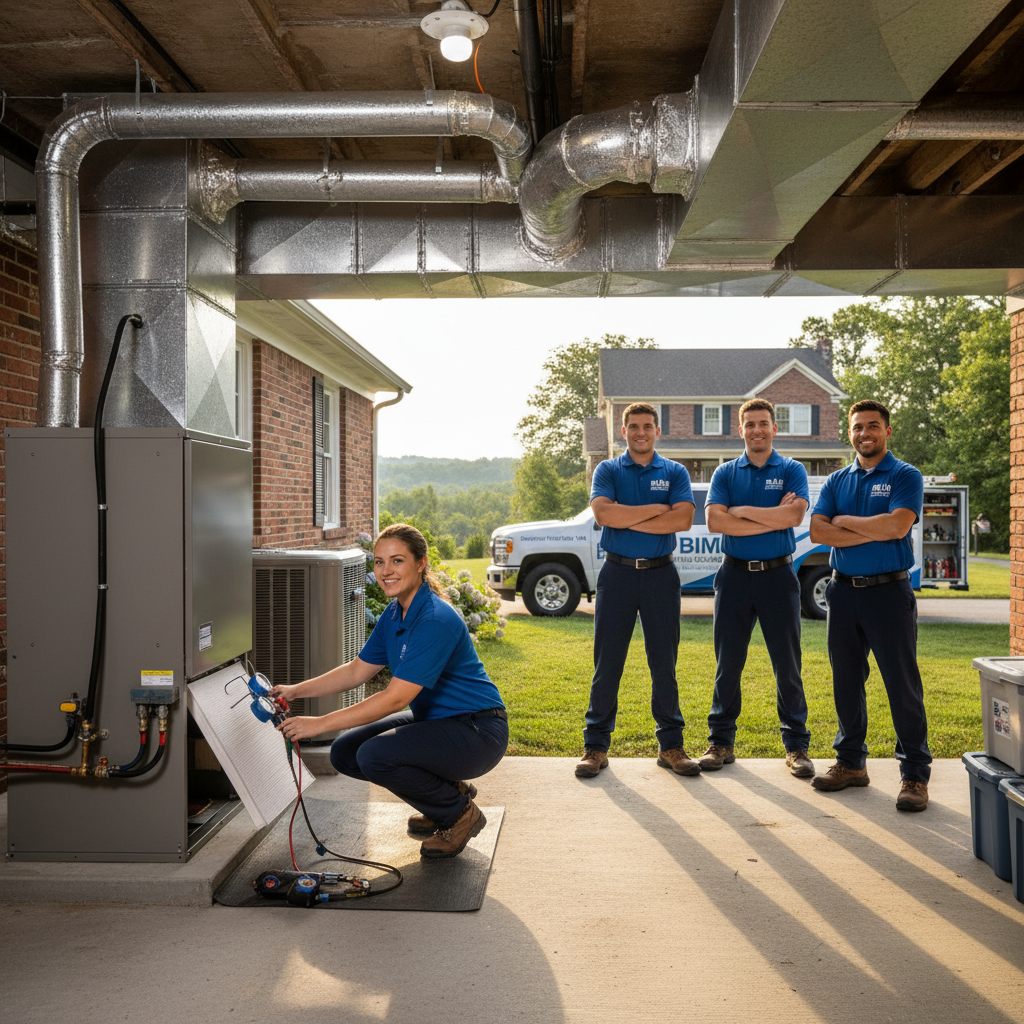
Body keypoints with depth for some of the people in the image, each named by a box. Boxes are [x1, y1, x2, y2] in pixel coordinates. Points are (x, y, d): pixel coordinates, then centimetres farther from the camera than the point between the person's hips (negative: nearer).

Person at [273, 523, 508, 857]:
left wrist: (319, 723, -26)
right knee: (344, 752, 3)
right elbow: (357, 670, 14)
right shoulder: (394, 614, 4)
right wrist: (296, 690, 5)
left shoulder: (436, 620, -25)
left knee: (375, 755, -27)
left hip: (477, 730, -9)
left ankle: (460, 814, -3)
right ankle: (447, 788, 15)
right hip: (434, 721, 9)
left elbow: (395, 698, -28)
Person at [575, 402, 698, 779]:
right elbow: (603, 513, -12)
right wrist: (657, 509, -11)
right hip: (617, 573, 0)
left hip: (661, 574, 1)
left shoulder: (675, 473, 7)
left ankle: (670, 745, 16)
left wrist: (626, 518, -11)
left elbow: (683, 519, -10)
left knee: (664, 665, 6)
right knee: (607, 664, 2)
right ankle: (596, 746, 10)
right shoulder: (608, 470, 6)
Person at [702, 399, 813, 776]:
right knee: (728, 664, 6)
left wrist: (742, 510, -10)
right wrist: (773, 518, -11)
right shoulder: (725, 473, 7)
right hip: (734, 575, 1)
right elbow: (715, 521, -9)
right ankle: (721, 742, 16)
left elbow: (795, 515, -15)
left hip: (778, 575, -1)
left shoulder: (792, 471, 4)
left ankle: (796, 746, 14)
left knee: (787, 665, 3)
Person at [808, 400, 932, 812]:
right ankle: (851, 762, 23)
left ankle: (915, 774, 5)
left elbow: (897, 525, -19)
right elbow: (817, 531, -3)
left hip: (889, 592, -5)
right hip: (844, 591, 5)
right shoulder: (837, 481, 11)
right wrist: (873, 533, -12)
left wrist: (844, 521, -8)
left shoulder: (905, 477, -2)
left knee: (902, 683, -3)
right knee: (846, 681, 11)